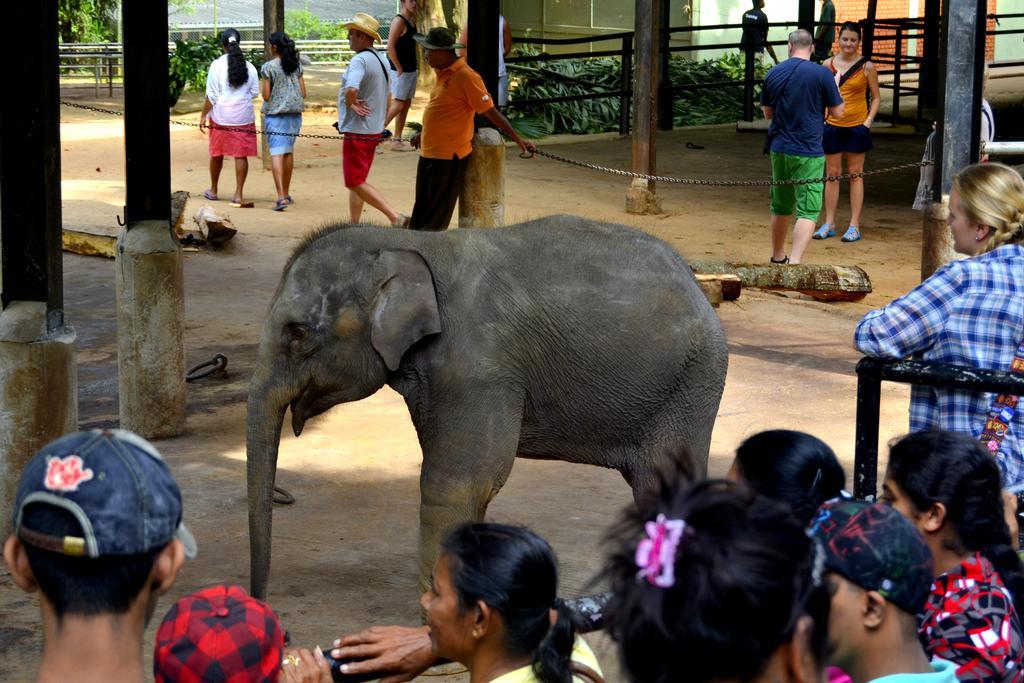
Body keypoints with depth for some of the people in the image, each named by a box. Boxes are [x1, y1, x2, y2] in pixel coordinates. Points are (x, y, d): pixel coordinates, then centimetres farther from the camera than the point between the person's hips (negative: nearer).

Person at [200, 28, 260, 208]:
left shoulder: (217, 65, -9)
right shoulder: (249, 67, -2)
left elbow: (211, 95, -9)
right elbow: (255, 92, 4)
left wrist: (204, 115, -1)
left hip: (221, 116, -1)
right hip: (244, 116, 1)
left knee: (217, 154, 14)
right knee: (241, 155, 2)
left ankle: (213, 191, 29)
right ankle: (238, 195, -2)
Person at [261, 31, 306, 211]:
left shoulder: (269, 67, -9)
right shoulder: (297, 66, 6)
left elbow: (266, 95, -10)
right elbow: (303, 93, 6)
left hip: (275, 113, -5)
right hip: (295, 113, 5)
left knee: (276, 153, -8)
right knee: (289, 151, 16)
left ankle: (281, 196, -20)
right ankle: (286, 194, 26)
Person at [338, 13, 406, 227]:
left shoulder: (359, 60, -19)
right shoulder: (381, 60, 13)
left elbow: (351, 90, -36)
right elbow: (387, 98, 22)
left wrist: (351, 103, -16)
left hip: (357, 132, -10)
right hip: (374, 131, 10)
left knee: (355, 183, -6)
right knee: (357, 181, 17)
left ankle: (395, 217, -14)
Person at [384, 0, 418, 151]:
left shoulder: (411, 21, 13)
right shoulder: (399, 21, -14)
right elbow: (390, 46, -20)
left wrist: (415, 68, 12)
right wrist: (399, 69, -18)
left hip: (411, 70, 9)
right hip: (401, 71, -9)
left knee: (406, 105, 9)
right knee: (397, 105, -10)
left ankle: (397, 140, 13)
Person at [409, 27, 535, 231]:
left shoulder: (466, 77, -17)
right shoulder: (444, 73, 10)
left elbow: (491, 112, -17)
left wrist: (518, 139, -20)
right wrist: (423, 133, 35)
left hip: (448, 156, -9)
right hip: (429, 153, 9)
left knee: (434, 221, -2)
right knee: (421, 212, 17)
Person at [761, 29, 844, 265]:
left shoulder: (774, 74, 3)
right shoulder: (822, 74, -10)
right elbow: (838, 111, -3)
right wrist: (836, 85, 12)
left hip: (779, 150, 5)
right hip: (808, 152, -5)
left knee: (781, 207, 20)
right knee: (808, 210, -6)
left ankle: (777, 257, 35)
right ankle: (795, 262, -20)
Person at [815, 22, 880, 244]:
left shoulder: (866, 67, -2)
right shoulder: (828, 64, 4)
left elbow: (876, 98, 4)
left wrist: (869, 121, -7)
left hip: (857, 126, -2)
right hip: (833, 125, 2)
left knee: (855, 174, 2)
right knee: (832, 174, 7)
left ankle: (854, 226, 6)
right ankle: (829, 224, 14)